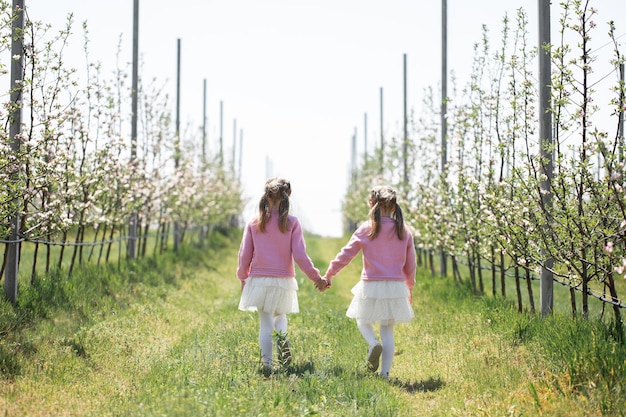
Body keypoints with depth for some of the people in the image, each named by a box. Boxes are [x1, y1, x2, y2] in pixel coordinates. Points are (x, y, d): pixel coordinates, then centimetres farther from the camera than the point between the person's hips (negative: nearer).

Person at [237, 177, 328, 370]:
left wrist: (243, 278, 20)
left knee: (265, 323, 7)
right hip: (283, 281, 0)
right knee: (280, 315, 21)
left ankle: (267, 365, -4)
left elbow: (244, 256, 3)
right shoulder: (292, 223, -6)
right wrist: (316, 277, 4)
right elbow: (300, 257, -8)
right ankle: (282, 335, -12)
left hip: (259, 280, 0)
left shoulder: (253, 224, -1)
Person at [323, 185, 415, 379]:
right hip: (396, 288, 3)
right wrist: (410, 287, 25)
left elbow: (345, 255, -2)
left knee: (363, 320, 20)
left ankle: (373, 344, -12)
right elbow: (410, 265, 9)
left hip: (371, 287, -2)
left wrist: (329, 275, 11)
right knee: (387, 330, 13)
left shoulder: (365, 230, -6)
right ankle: (385, 372, 3)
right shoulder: (404, 232, 2)